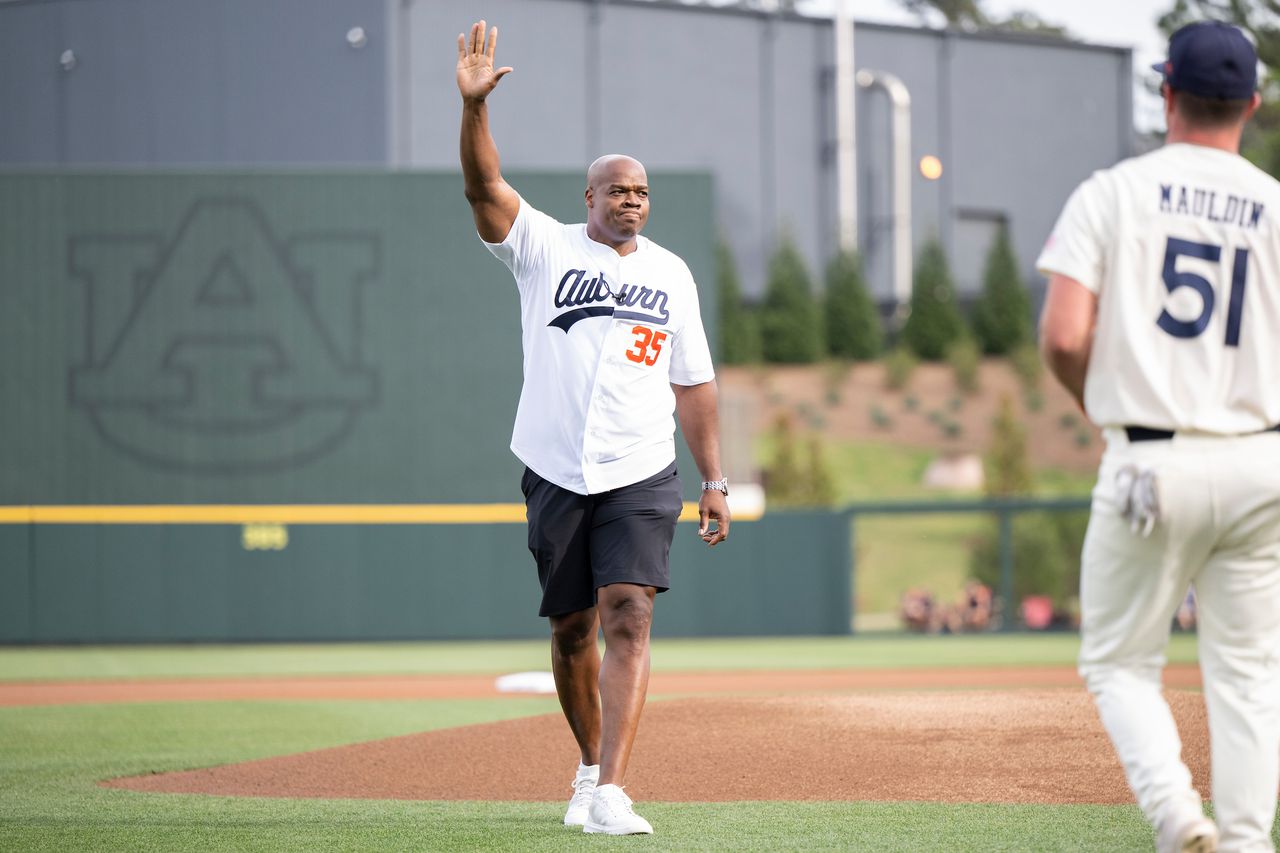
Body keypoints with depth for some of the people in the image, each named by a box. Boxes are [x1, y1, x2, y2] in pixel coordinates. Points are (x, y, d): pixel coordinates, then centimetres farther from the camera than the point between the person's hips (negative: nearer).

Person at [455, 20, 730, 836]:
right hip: (557, 473, 0)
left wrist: (714, 479, 9)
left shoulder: (670, 273, 10)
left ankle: (610, 791, -23)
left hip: (641, 477, 0)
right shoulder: (545, 247, 3)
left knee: (628, 616, -15)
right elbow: (484, 187, -13)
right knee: (572, 631, 8)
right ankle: (591, 766, 29)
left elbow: (693, 383, 14)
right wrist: (474, 105, -29)